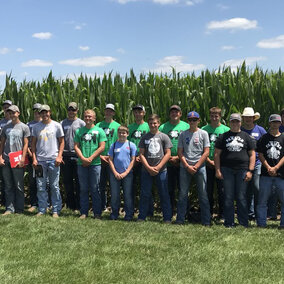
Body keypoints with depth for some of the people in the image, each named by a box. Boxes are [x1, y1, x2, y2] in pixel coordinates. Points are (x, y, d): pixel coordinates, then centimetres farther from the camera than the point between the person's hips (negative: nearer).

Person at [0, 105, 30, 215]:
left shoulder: (24, 127, 1)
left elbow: (25, 144, -2)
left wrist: (22, 159, -10)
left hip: (17, 160, -4)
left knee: (19, 186, 1)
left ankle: (19, 209, 8)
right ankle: (9, 209, 13)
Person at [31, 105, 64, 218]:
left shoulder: (56, 125, 4)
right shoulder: (36, 126, 9)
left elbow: (61, 142, 6)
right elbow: (33, 143, 12)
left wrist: (59, 156, -5)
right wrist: (34, 158, 3)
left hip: (53, 160, -2)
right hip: (40, 160, 2)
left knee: (54, 186, 1)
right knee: (41, 186, 4)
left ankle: (56, 210, 9)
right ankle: (42, 210, 13)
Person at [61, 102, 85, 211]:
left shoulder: (81, 123, 3)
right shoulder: (62, 123, 11)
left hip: (77, 155, -3)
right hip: (65, 155, 3)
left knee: (78, 181, 0)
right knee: (67, 181, 8)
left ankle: (78, 205, 8)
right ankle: (70, 204, 18)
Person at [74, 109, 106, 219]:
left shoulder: (99, 131, 4)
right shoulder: (79, 131, 11)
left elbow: (101, 147, -3)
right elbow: (76, 146, 7)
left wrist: (90, 158, -11)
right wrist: (83, 158, -8)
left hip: (95, 163, -2)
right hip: (82, 164, 2)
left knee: (95, 189, 1)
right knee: (83, 189, 6)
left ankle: (97, 213, 9)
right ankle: (84, 212, 14)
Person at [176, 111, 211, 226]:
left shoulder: (203, 133, 5)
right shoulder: (183, 134, 10)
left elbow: (206, 152, -1)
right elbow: (180, 152, 7)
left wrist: (196, 166, -8)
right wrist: (188, 166, -5)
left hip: (200, 167, -1)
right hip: (185, 167, 2)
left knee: (203, 194, -1)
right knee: (183, 193, 3)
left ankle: (206, 220, 5)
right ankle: (180, 219, 10)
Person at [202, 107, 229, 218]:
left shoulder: (226, 130, 3)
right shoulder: (204, 129, 5)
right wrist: (209, 161, -7)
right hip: (207, 164, 1)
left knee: (222, 190, 2)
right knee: (208, 189, 7)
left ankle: (222, 213, 12)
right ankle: (208, 212, 18)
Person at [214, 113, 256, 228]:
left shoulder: (246, 137, 12)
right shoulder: (223, 137, 11)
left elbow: (252, 154, 9)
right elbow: (217, 154, 7)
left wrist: (250, 171, -1)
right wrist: (218, 170, -2)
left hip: (242, 170, 0)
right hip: (227, 170, 0)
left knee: (241, 198, 1)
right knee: (228, 197, 2)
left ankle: (244, 223, 10)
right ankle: (229, 223, 9)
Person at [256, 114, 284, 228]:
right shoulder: (264, 138, 9)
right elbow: (260, 154, 4)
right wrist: (268, 168, -8)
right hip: (266, 174, 1)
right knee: (262, 200, 3)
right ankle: (261, 224, 11)